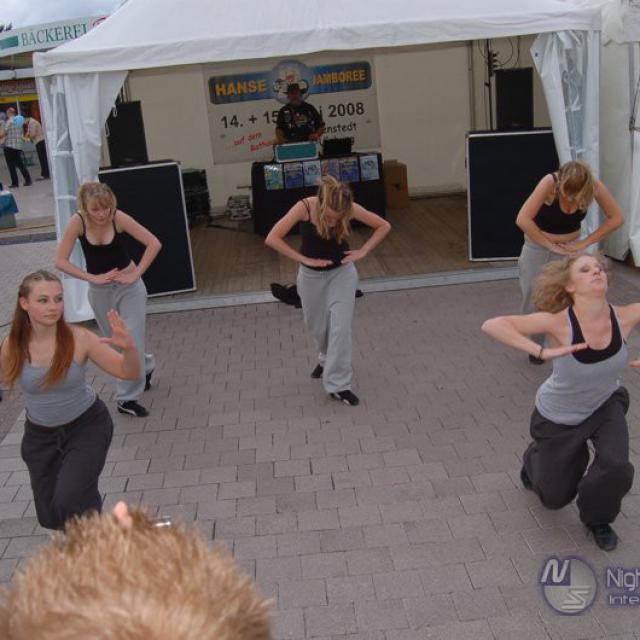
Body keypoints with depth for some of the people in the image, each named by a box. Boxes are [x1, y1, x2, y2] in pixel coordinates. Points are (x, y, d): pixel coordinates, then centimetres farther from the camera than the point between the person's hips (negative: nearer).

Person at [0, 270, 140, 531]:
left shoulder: (79, 339, -22)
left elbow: (129, 373, -20)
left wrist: (129, 347, -40)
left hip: (86, 425, -3)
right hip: (40, 434, 3)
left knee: (68, 501, -23)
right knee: (50, 517, 13)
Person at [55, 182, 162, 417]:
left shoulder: (118, 217, -19)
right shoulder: (77, 222, -16)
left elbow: (154, 243, -18)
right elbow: (60, 261, -15)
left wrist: (136, 274, -19)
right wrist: (92, 277, -20)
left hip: (129, 288, -2)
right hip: (100, 292, 2)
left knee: (133, 343, -5)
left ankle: (127, 398, 11)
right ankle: (144, 367, 44)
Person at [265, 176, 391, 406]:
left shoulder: (349, 208, -22)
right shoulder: (304, 207, -27)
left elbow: (384, 226, -9)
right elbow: (272, 239, -26)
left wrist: (363, 251, -17)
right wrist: (303, 259, -26)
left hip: (342, 273, 0)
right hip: (311, 276, 1)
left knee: (340, 327, -7)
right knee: (317, 326, 16)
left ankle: (338, 385, 3)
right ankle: (327, 360, 47)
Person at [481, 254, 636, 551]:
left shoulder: (624, 317, -25)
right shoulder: (559, 323, -34)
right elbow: (491, 325, -43)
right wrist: (543, 352, -52)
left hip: (605, 406, 2)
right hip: (559, 417, -2)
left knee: (617, 467, -24)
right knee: (554, 498, 13)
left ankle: (598, 519, 11)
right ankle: (536, 461, 50)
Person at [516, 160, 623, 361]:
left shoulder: (594, 185, -20)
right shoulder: (550, 182, -28)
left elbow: (616, 218, -10)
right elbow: (522, 220, -32)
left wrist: (585, 243, -14)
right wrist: (550, 245, -25)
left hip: (570, 249, 2)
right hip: (538, 246, -2)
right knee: (534, 297, 3)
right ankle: (534, 345, 24)